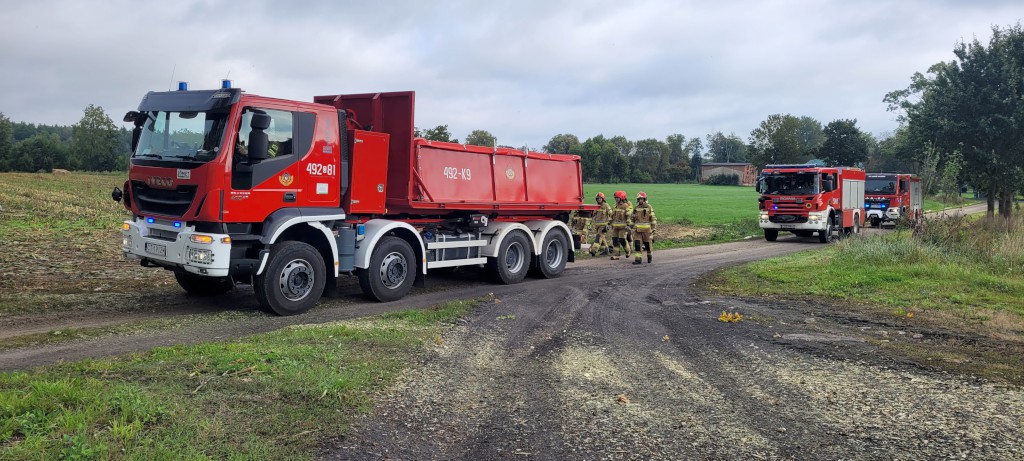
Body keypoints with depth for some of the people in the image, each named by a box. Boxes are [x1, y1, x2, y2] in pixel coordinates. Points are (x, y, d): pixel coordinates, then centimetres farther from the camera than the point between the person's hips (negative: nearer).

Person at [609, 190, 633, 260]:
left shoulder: (627, 206, -9)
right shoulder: (616, 205, 13)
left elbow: (629, 216, -14)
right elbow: (612, 215, 21)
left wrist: (628, 225, -19)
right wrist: (611, 223, 21)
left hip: (623, 226, -7)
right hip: (615, 226, 7)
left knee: (622, 240, -7)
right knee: (614, 240, 2)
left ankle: (628, 251, 18)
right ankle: (617, 254, 7)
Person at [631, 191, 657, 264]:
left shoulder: (649, 207, -4)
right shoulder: (636, 208, 8)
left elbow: (653, 218, -4)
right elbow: (633, 218, 16)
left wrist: (653, 227, -8)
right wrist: (632, 226, 14)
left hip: (647, 229, -3)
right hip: (638, 229, 3)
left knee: (648, 243, 6)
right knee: (637, 243, -7)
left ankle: (650, 256, 31)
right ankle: (638, 259, -6)